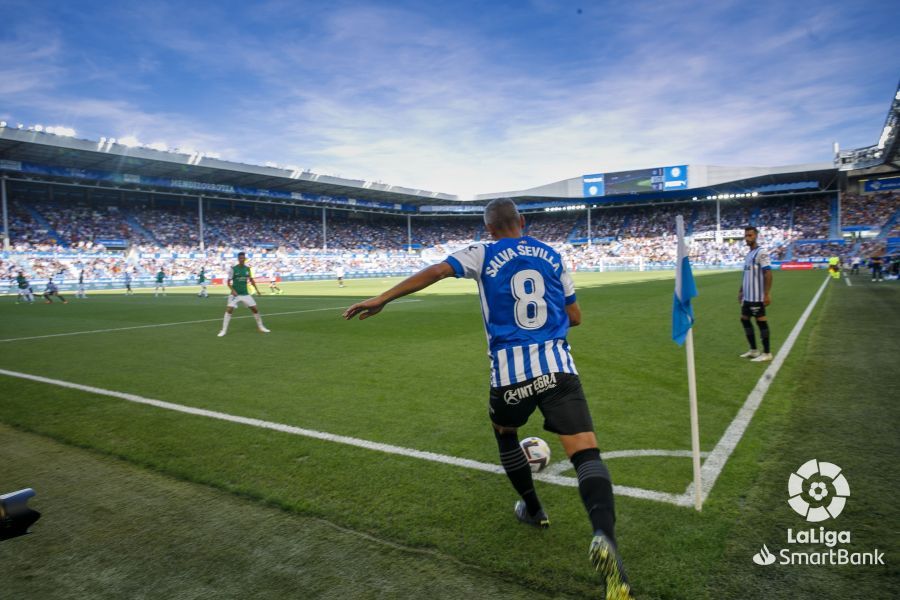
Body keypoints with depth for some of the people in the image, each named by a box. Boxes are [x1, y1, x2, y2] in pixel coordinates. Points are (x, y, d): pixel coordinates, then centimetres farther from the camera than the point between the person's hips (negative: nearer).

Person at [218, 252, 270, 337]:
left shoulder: (247, 269, 4)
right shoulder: (233, 269, -7)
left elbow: (251, 280, 17)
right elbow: (228, 282, -6)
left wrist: (257, 289, 8)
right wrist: (233, 290, -21)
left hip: (245, 294, 3)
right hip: (235, 294, -3)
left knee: (255, 309, 2)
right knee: (229, 310, -16)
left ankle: (261, 327, 18)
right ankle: (224, 330, -7)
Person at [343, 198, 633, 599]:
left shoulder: (483, 254, 7)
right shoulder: (552, 256, 16)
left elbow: (436, 271, -6)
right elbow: (574, 317, 19)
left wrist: (381, 299, -4)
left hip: (510, 371, -1)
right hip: (558, 366, 1)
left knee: (504, 432, 29)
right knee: (586, 454, -5)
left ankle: (533, 509, 41)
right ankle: (604, 536, -31)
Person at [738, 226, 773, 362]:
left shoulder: (761, 253, -13)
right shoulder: (748, 254, 15)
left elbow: (768, 274, -18)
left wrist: (767, 294, -23)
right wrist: (741, 291, 21)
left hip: (757, 296, -9)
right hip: (747, 296, 9)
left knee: (761, 321, -3)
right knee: (744, 319, 13)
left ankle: (767, 353, 6)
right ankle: (753, 350, 23)